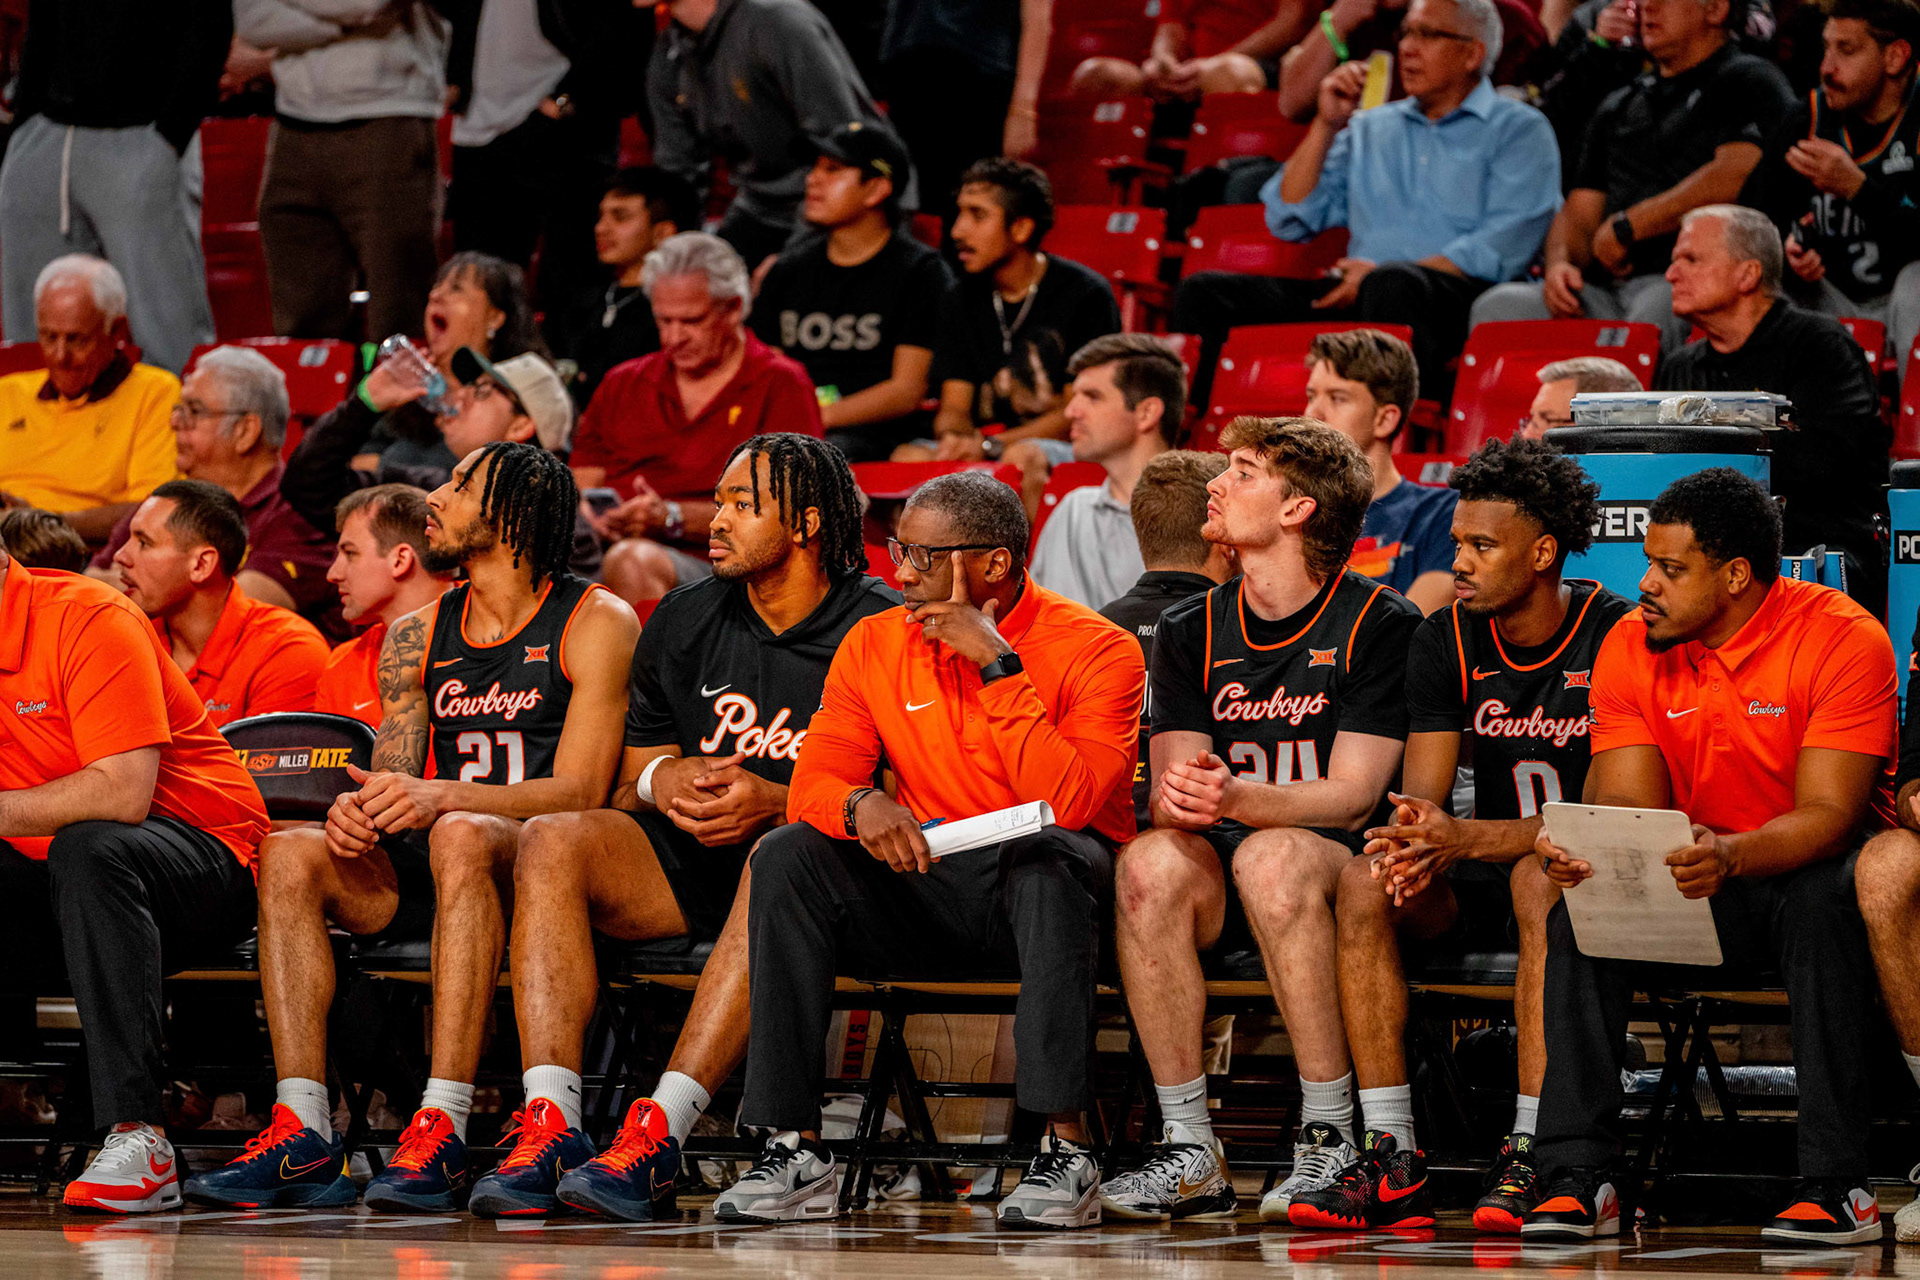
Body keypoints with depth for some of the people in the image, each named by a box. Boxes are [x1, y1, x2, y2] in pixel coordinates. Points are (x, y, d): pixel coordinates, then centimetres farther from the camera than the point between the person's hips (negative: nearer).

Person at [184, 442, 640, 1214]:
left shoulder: (595, 622, -2)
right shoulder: (416, 640, 16)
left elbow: (580, 791, -12)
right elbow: (391, 788, 11)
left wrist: (439, 797, -27)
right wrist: (358, 808, -15)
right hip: (429, 871, 6)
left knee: (460, 836, -38)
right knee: (290, 854, -21)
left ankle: (443, 1130, -45)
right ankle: (302, 1135, -32)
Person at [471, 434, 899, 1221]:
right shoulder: (683, 623, 12)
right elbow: (626, 782, 16)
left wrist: (774, 803, -22)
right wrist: (660, 781, -9)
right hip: (688, 860, 5)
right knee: (551, 841, -22)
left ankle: (659, 1129, -47)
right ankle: (550, 1124, -35)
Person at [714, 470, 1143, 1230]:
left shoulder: (1096, 649, -9)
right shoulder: (874, 645, 5)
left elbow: (1068, 804, -23)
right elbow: (812, 786, -1)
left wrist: (998, 665, -24)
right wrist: (861, 805, -26)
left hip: (1040, 902, -4)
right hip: (926, 893, 4)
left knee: (1050, 856, -37)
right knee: (787, 856, -20)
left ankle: (1066, 1147, -39)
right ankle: (795, 1147, -23)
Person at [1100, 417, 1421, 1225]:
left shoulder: (1380, 625, -4)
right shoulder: (1192, 632, 11)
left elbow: (1352, 795, -12)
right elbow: (1171, 784, 4)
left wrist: (1236, 798, -31)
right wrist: (1176, 802, -23)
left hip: (1343, 864, -4)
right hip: (1227, 870, 4)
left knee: (1271, 857, -38)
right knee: (1151, 862, -30)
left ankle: (1332, 1143, -31)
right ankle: (1189, 1152, -27)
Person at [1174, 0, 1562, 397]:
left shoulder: (1519, 130, 9)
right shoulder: (1370, 129, 28)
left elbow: (1502, 249, -6)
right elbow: (1288, 221, 21)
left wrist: (1381, 273, -12)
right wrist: (1327, 125, 11)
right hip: (1356, 292, 5)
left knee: (1392, 286, -42)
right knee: (1202, 293, -14)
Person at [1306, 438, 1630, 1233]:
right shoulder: (1445, 643, 3)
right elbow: (1422, 795, -2)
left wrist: (1465, 840, -32)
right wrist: (1410, 843, -29)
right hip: (1485, 873, 5)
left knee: (1543, 882, -39)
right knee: (1363, 885, -24)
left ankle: (1528, 1153, -37)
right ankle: (1389, 1148, -26)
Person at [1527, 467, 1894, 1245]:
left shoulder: (1844, 639, -17)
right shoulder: (1631, 647, -3)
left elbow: (1829, 816, -24)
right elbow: (1627, 805, -8)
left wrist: (1733, 856, -45)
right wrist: (1582, 851, -33)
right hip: (1696, 888, 4)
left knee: (1824, 894, -38)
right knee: (1579, 899, -24)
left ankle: (1837, 1186, -34)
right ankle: (1576, 1180, -24)